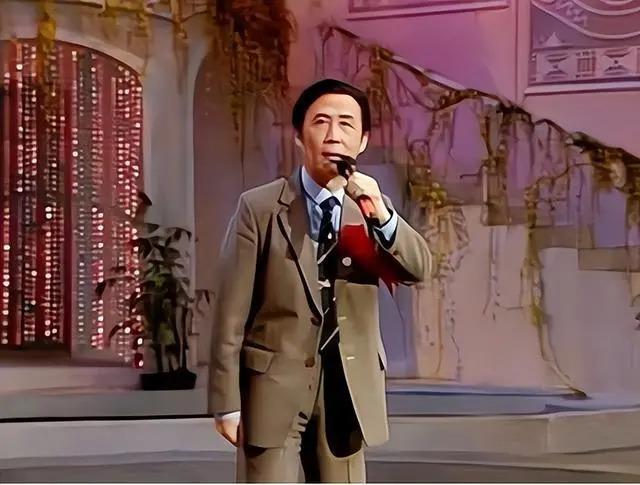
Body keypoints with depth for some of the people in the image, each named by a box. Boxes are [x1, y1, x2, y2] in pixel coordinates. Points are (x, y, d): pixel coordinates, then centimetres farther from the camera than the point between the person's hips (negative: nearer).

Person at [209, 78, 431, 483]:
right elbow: (232, 313, -6)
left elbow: (419, 268, -8)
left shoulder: (373, 208, 7)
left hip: (348, 389, 4)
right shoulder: (259, 207, -5)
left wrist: (381, 215, -26)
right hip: (275, 385, -4)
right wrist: (228, 401, -8)